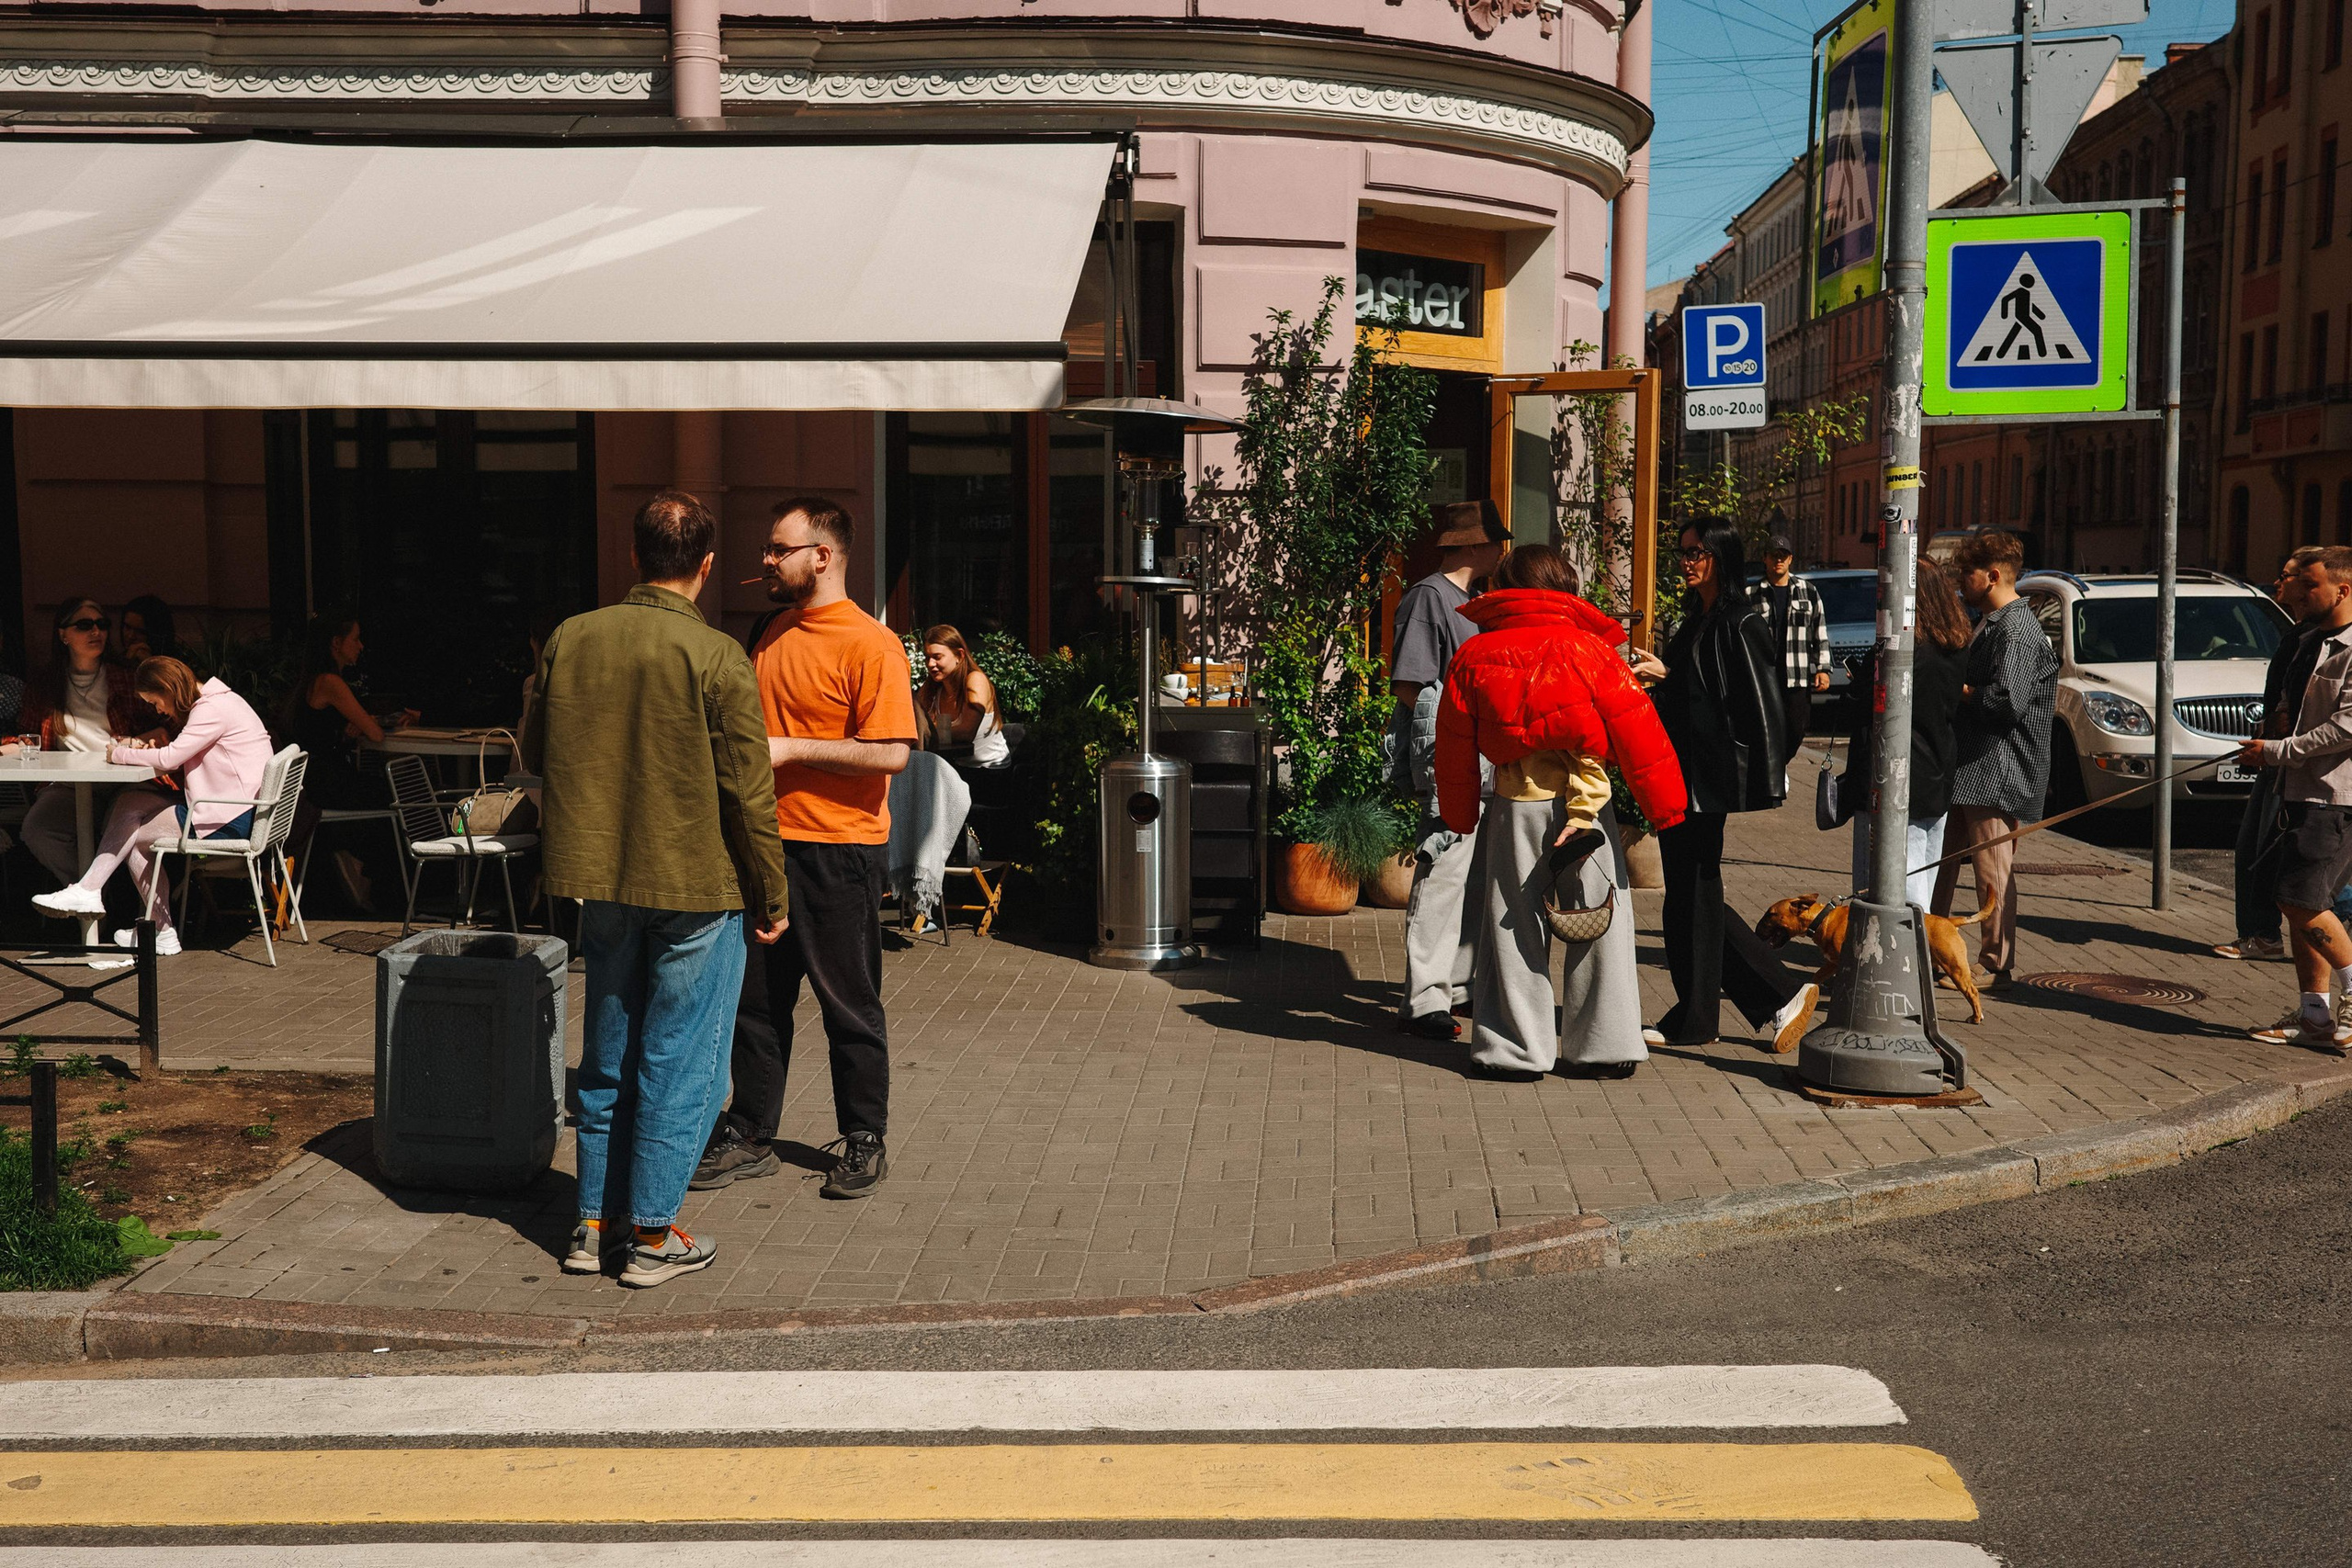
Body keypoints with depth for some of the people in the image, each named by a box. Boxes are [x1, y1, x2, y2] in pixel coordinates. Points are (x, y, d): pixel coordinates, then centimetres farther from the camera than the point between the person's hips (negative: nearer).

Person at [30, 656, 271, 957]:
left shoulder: (213, 709, -15)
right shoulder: (214, 702, 18)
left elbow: (171, 758, -20)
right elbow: (179, 757, 20)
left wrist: (120, 754, -5)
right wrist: (146, 751, 2)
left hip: (230, 820, -10)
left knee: (130, 833, -1)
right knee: (127, 802, 5)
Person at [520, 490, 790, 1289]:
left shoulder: (569, 639, 0)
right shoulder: (715, 656, -15)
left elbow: (534, 751, 12)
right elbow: (748, 792, -13)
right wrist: (771, 895, -4)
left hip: (601, 881, 5)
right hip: (696, 887, -5)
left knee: (607, 1056, 17)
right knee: (679, 1061, 5)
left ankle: (596, 1223, 24)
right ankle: (652, 1234, 11)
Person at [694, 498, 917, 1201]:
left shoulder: (870, 644, -12)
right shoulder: (770, 634, 13)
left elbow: (891, 752, -20)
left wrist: (790, 750, -18)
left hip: (838, 852, -7)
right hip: (765, 845, 7)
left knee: (849, 1004, 4)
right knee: (755, 997, 11)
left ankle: (864, 1142, 18)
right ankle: (750, 1136, 22)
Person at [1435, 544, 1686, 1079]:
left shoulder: (1472, 658, 4)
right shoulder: (1588, 648, -3)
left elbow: (1455, 747, 10)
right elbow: (1636, 732, -4)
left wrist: (1460, 815, 21)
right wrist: (1664, 805, 3)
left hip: (1514, 805, 2)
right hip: (1588, 801, -1)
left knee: (1515, 929, 9)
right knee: (1598, 925, 7)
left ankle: (1516, 1049, 13)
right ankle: (1604, 1049, 12)